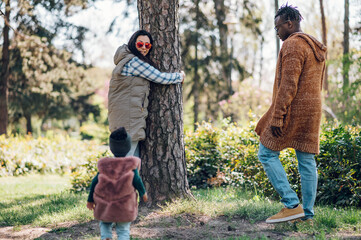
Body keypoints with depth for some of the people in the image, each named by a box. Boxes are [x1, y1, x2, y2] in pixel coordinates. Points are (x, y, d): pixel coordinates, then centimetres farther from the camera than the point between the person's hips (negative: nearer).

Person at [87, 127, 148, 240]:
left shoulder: (104, 164, -6)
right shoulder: (131, 164, -12)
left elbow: (95, 181, -3)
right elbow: (136, 180, -14)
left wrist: (90, 200, 8)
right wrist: (143, 193, 5)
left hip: (104, 205, 2)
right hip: (124, 207, -1)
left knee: (105, 223, 25)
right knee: (123, 230, 12)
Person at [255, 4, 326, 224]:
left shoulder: (292, 45, -13)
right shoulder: (316, 48, 18)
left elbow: (288, 85, -21)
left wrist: (277, 117, -21)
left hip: (292, 110, -9)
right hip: (312, 112, 9)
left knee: (267, 154, -1)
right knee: (307, 160, 9)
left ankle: (292, 205, -8)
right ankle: (308, 213, 10)